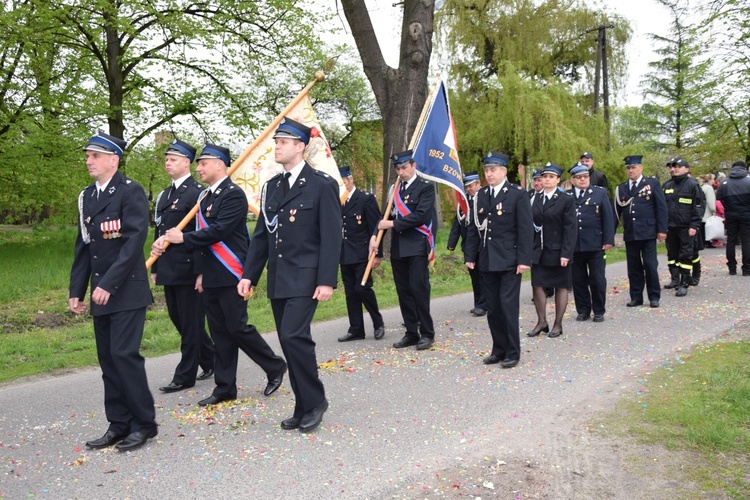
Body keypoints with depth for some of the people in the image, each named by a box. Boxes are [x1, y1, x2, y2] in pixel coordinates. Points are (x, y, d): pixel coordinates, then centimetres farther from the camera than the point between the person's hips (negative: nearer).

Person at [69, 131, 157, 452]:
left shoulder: (131, 192, -8)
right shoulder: (87, 197, 14)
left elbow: (134, 241, -17)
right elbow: (83, 247, 16)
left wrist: (108, 284, -20)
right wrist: (76, 291, 11)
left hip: (127, 291, -7)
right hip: (101, 294, 7)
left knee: (124, 354, -10)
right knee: (108, 359, 9)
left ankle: (144, 423, 4)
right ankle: (119, 425, 19)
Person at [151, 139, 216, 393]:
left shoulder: (198, 192, -9)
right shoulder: (163, 195, 16)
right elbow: (159, 232, 19)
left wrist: (201, 272, -18)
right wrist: (155, 267, 16)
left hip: (188, 268, -9)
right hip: (168, 270, 9)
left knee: (190, 322, 1)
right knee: (178, 319, 15)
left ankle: (185, 376, 10)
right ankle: (211, 361, 30)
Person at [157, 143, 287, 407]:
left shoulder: (233, 194, -12)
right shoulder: (205, 196, 16)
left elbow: (218, 231, -21)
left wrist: (183, 238, -11)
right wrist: (202, 272, 16)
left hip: (230, 275, -8)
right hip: (211, 277, 9)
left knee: (237, 327, -5)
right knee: (220, 332, 10)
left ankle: (275, 367, 15)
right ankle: (225, 388, 17)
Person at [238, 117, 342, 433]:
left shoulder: (322, 185, -6)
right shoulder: (271, 187, 13)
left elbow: (331, 237, -11)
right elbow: (262, 234, 14)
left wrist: (327, 280, -17)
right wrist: (249, 274, 8)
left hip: (305, 277, -7)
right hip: (278, 279, 7)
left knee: (294, 335, -18)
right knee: (290, 342, 9)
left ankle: (315, 399, 2)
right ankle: (304, 408, 20)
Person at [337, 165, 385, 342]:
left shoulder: (366, 199, -5)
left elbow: (376, 227, -8)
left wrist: (377, 253, -13)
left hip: (362, 254, -6)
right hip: (345, 256, 6)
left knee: (362, 287, -12)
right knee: (351, 292, 7)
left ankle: (378, 322, 10)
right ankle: (356, 330, 14)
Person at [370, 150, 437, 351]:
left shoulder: (425, 188, -2)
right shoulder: (396, 189, 16)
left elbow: (420, 216, -14)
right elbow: (389, 215, 16)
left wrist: (392, 224, -13)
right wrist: (375, 235, 1)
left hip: (417, 247, -6)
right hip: (398, 249, 6)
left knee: (419, 288, -8)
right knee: (404, 291, 8)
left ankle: (427, 333, 2)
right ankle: (411, 333, 17)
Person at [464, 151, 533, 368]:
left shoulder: (518, 194, -4)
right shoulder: (480, 195, 11)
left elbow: (525, 229, -7)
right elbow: (474, 228, 12)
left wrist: (524, 259, -13)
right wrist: (470, 256, 7)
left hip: (509, 261, -5)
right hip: (486, 261, 5)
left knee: (508, 306, -4)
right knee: (493, 308, 9)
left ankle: (512, 352, 8)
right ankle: (499, 349, 21)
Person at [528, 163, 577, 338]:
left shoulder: (566, 199, -6)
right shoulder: (536, 199, 9)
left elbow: (570, 228, -11)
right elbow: (533, 224, 9)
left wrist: (566, 253, -17)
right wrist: (529, 250, 3)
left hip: (558, 251, -4)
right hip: (538, 251, 5)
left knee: (561, 287, 7)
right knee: (537, 285, 4)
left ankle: (558, 324, 17)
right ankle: (542, 322, 17)